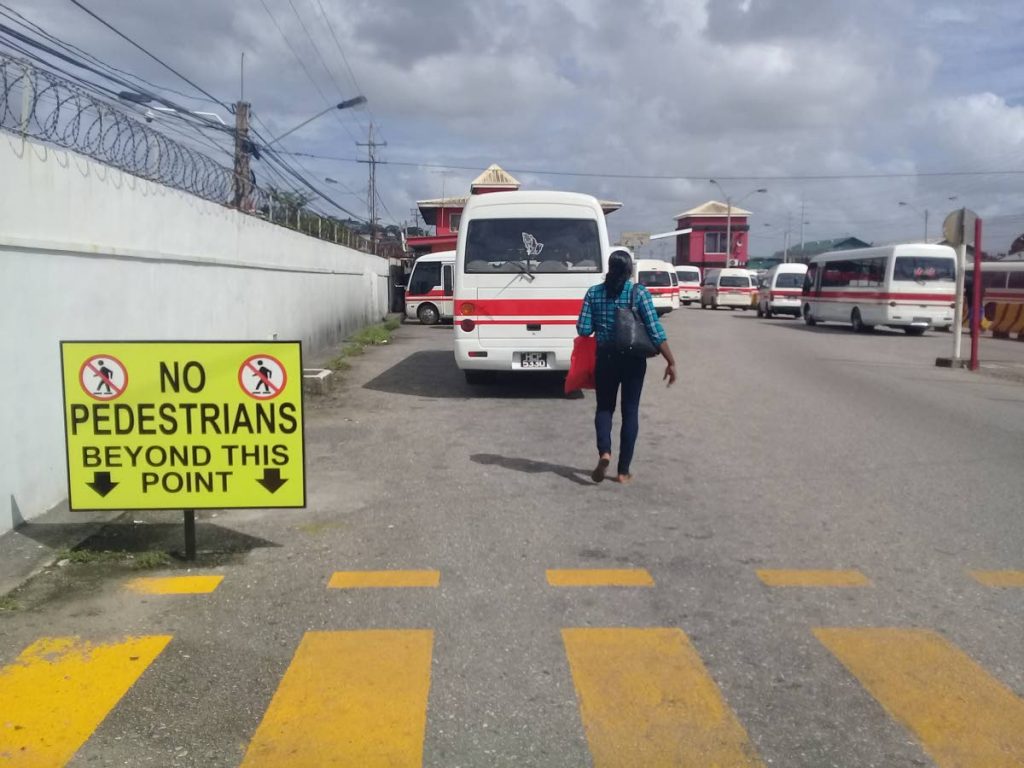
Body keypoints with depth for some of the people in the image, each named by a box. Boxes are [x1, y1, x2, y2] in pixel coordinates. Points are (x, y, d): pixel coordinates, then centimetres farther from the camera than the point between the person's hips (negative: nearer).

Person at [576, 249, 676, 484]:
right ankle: (623, 471, 10)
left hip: (605, 358, 1)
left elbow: (583, 329, -3)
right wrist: (671, 362, -8)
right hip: (633, 360, -1)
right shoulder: (639, 293, -8)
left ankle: (604, 452, -10)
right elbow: (655, 331, -12)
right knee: (630, 411, 8)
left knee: (604, 407, 16)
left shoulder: (594, 293, -2)